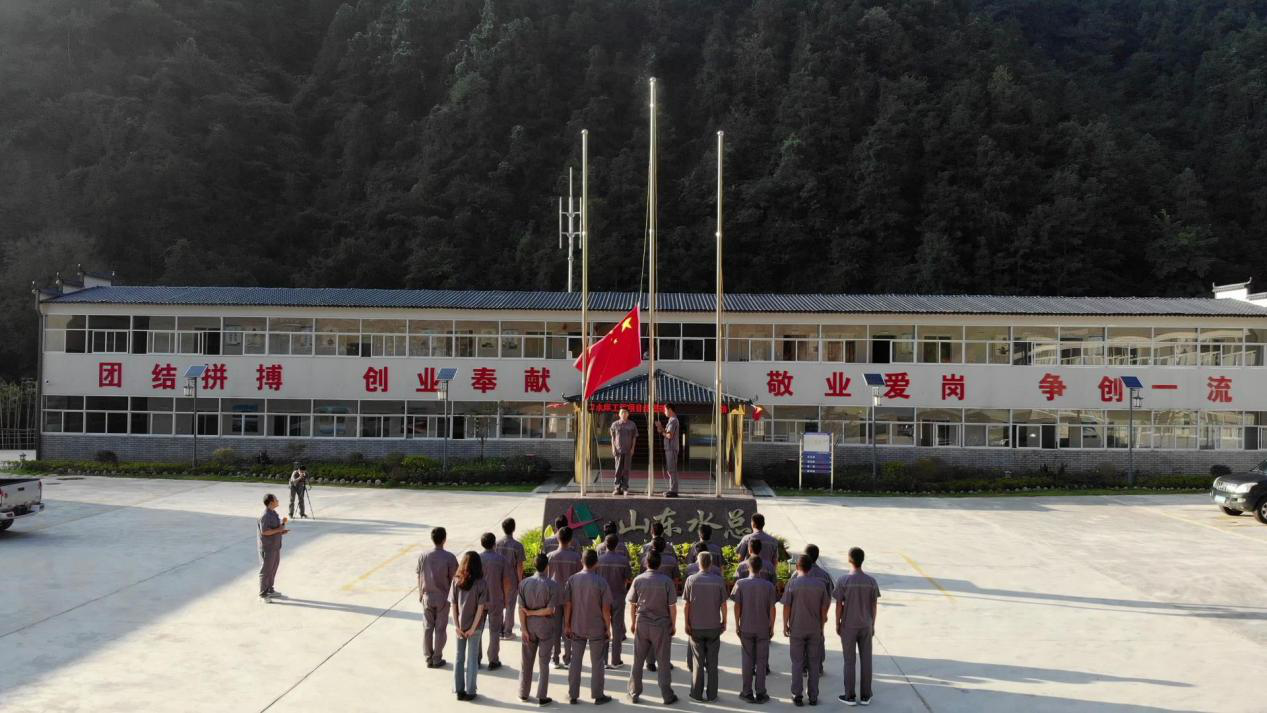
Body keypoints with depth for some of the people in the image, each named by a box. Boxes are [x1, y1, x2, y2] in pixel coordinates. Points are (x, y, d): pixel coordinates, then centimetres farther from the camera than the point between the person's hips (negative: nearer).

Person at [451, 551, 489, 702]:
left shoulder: (456, 581, -6)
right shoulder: (481, 583, -13)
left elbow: (453, 605, -6)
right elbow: (480, 607, -15)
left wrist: (456, 625, -3)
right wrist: (473, 628, -11)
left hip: (460, 625, 2)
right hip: (475, 626, -2)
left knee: (458, 657, 15)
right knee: (472, 658, 10)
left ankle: (459, 690, 22)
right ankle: (469, 692, 17)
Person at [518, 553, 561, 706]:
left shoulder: (525, 583, -6)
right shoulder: (552, 585, -14)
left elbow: (521, 609, -7)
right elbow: (550, 610, -17)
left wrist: (524, 629, -3)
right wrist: (533, 612, -6)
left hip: (529, 626, 2)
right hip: (546, 627, -2)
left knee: (526, 662, 15)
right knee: (544, 663, 8)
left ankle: (523, 694, 25)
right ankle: (541, 697, 13)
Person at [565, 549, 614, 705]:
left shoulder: (572, 579, -6)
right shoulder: (601, 581, -14)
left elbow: (567, 604, -4)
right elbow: (606, 608, -12)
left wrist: (567, 625, 6)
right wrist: (608, 627, -1)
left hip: (576, 628, 3)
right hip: (597, 628, -2)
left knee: (575, 661, 13)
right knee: (597, 663, 10)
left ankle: (572, 695, 20)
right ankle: (598, 695, 19)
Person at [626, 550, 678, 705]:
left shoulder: (638, 580, -5)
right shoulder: (667, 581, -11)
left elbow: (632, 604, 1)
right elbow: (672, 606, -8)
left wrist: (632, 622, 14)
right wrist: (673, 625, 4)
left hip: (642, 624, 2)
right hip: (661, 625, -1)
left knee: (638, 661, 12)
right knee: (663, 662, 8)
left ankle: (634, 693, 20)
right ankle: (667, 696, 15)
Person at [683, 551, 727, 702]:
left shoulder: (691, 580, -7)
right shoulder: (719, 580, -5)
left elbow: (687, 604, -5)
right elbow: (723, 604, -3)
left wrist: (687, 624, 3)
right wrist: (724, 622, 10)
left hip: (696, 626, 0)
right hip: (714, 626, 0)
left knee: (698, 661, 9)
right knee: (712, 662, 9)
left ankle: (697, 693, 13)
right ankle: (711, 694, 13)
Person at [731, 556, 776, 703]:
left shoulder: (740, 584, -7)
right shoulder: (768, 586, -7)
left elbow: (737, 606, -5)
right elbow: (772, 609, -5)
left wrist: (737, 625, 6)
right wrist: (772, 627, 6)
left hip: (746, 628, 0)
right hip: (763, 629, 0)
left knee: (747, 661, 9)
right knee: (761, 661, 7)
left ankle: (747, 693, 13)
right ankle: (760, 694, 11)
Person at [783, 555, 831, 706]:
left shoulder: (792, 584, -9)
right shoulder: (820, 584, -3)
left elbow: (786, 607, -7)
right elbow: (824, 608, 1)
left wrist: (785, 625, 4)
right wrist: (821, 626, 12)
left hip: (796, 630, -2)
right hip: (815, 630, 2)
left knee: (797, 663, 7)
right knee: (814, 663, 10)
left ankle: (797, 696, 10)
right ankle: (813, 697, 14)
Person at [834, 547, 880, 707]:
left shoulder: (843, 580, -13)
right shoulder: (871, 581, -5)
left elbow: (839, 605, -10)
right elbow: (874, 606, 0)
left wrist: (837, 624, 2)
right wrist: (872, 625, 11)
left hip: (848, 627, -2)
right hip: (866, 627, 2)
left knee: (849, 661, 6)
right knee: (866, 660, 9)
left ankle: (850, 696, 10)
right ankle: (865, 696, 14)